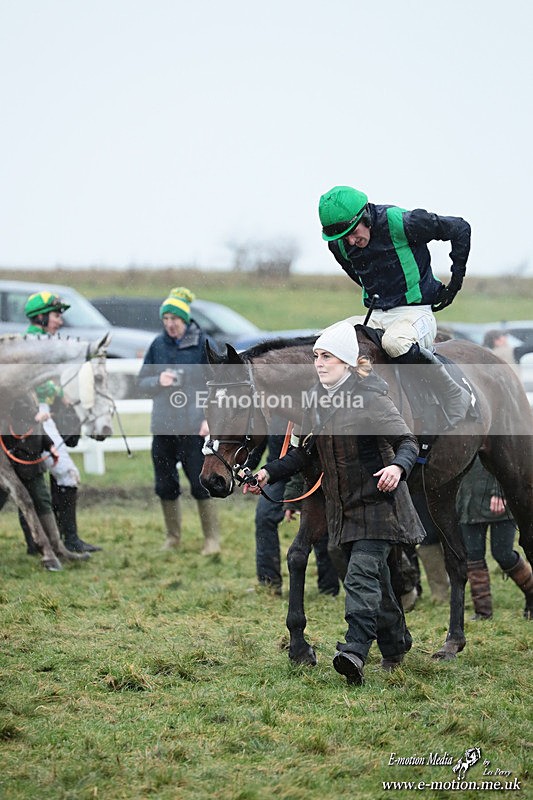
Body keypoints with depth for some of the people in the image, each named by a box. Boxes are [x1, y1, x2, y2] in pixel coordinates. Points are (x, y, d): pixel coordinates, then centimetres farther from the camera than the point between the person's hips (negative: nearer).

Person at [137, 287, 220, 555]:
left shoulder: (202, 344, -2)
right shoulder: (158, 345, 7)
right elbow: (142, 382, 12)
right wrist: (158, 381, -10)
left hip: (193, 426, -4)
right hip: (162, 427, 4)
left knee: (200, 483, -4)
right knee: (165, 485, 8)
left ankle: (212, 538, 7)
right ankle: (173, 536, 22)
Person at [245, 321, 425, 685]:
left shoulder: (371, 399, -15)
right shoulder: (319, 399, 7)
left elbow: (408, 442, -17)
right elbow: (304, 452, 11)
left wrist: (398, 466, -39)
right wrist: (269, 473, -4)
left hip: (377, 502, -7)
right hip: (342, 506, 7)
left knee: (362, 574, -20)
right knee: (374, 578, 17)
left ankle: (354, 651, -29)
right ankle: (396, 644, 33)